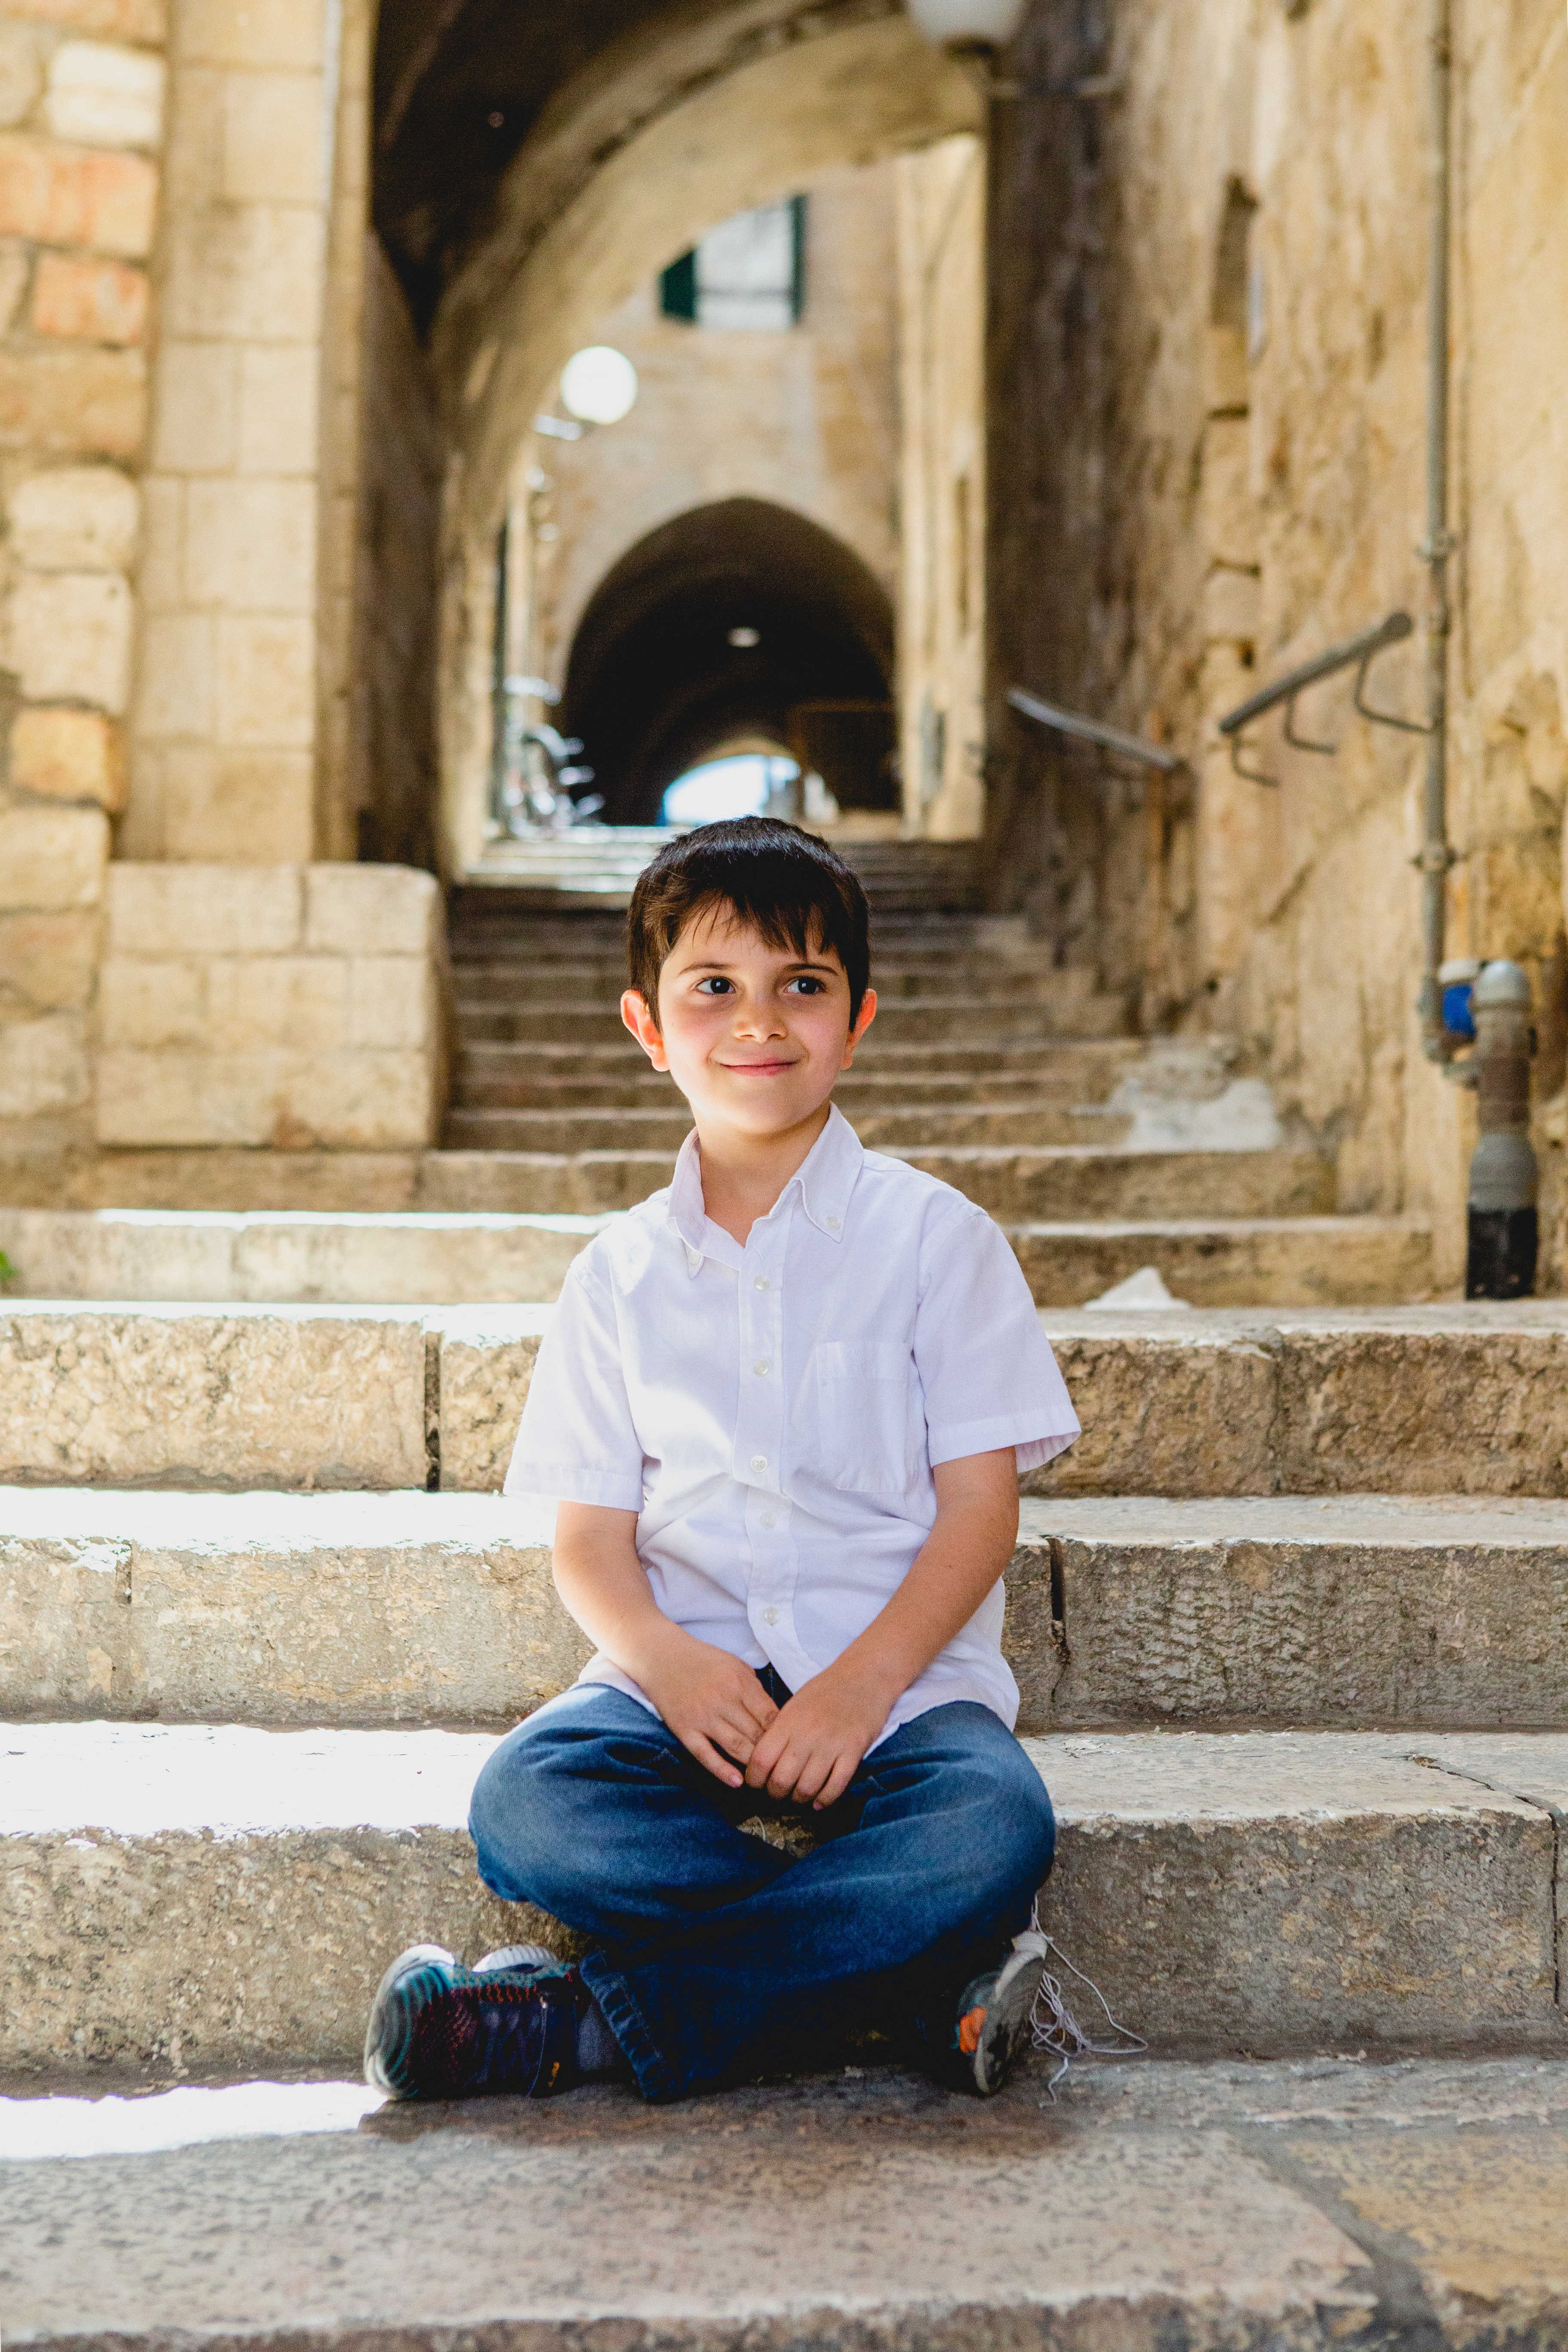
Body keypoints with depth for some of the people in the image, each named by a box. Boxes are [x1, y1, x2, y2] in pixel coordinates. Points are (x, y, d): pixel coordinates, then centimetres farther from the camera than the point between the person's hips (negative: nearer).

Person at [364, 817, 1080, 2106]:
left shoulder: (934, 1235, 3)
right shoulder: (620, 1276, 11)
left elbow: (980, 1504, -3)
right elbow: (592, 1536, 7)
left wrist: (863, 1683, -17)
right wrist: (662, 1658, -16)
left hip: (902, 1668, -1)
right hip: (685, 1671, 2)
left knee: (995, 1828, -33)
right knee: (524, 1805, -28)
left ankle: (602, 2017, -21)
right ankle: (923, 1970, -19)